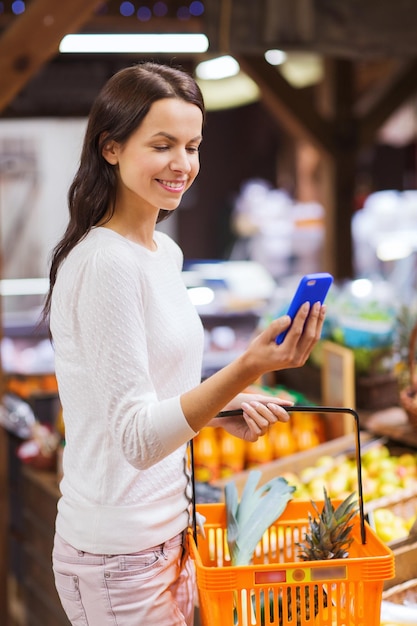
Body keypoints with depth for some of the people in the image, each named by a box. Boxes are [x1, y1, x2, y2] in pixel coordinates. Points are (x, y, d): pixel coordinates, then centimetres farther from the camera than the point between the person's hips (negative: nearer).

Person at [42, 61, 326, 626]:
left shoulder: (165, 252, 8)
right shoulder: (105, 263, -19)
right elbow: (137, 439, -23)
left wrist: (226, 409, 3)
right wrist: (247, 368, -34)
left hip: (167, 532, 9)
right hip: (120, 553, -8)